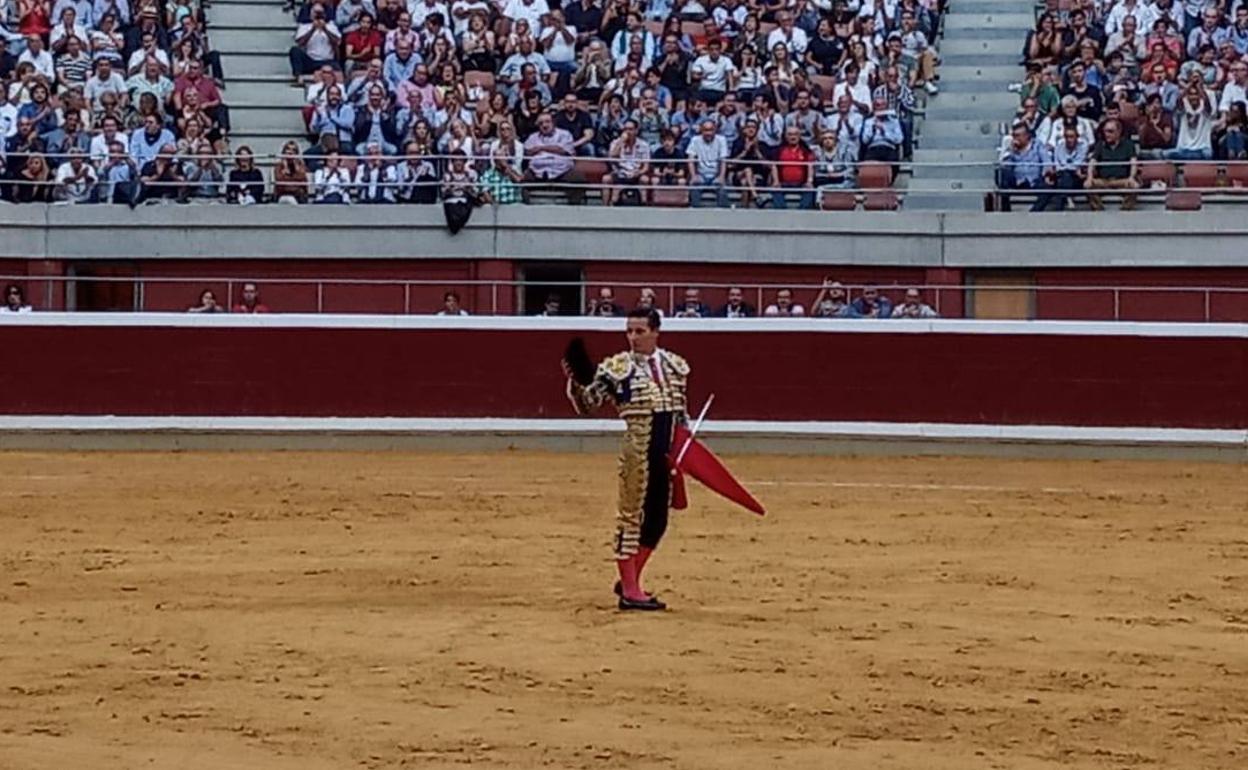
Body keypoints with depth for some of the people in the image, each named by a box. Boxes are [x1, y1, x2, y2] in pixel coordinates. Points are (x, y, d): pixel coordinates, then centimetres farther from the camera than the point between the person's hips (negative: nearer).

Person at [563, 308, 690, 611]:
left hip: (668, 452, 5)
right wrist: (575, 383, -26)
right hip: (637, 449, -5)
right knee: (632, 515, 0)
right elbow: (587, 404, -9)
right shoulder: (617, 368, -5)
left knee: (657, 519, 11)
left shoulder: (675, 366, 9)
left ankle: (630, 581, 25)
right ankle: (629, 590, 6)